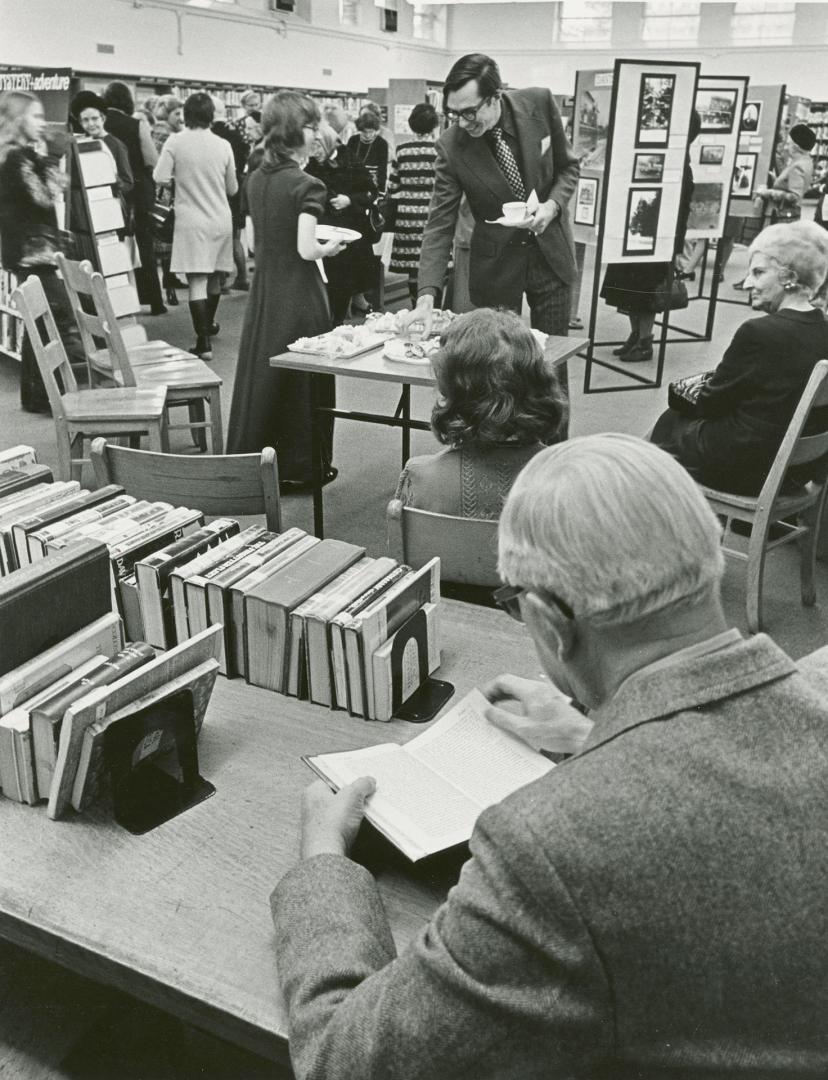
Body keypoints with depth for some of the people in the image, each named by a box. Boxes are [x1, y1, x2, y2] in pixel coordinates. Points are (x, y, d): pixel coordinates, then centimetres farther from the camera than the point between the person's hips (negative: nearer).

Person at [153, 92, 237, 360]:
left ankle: (204, 342, -15)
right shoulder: (223, 145, 0)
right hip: (220, 220, 4)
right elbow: (232, 188, 7)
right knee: (214, 276, 19)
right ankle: (209, 325, 40)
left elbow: (159, 177, -9)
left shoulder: (175, 142, -7)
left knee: (197, 281, -7)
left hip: (192, 221, -3)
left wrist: (181, 173, 10)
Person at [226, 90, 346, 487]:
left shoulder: (256, 179, 7)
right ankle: (300, 466, 14)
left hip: (263, 292, 7)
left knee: (260, 376, 14)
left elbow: (254, 242, 11)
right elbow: (307, 249, -21)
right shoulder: (306, 185, -15)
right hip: (299, 295, -7)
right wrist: (330, 248, -2)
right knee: (302, 378, 5)